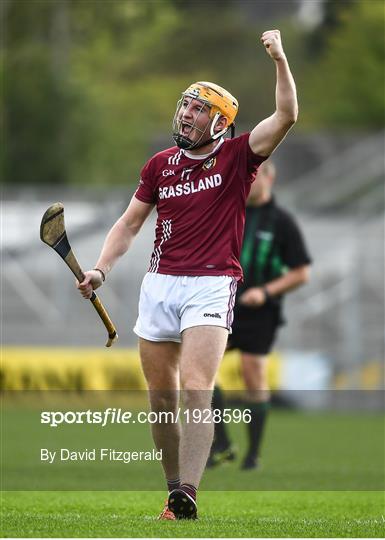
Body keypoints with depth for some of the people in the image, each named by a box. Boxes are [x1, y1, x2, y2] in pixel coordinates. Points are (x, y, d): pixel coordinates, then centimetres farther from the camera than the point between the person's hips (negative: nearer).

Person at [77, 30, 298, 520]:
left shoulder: (236, 157, 1)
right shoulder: (159, 165, 12)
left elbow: (286, 116, -11)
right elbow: (129, 223, 17)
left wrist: (279, 59, -19)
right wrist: (100, 270, 5)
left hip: (211, 285, -5)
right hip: (160, 283, 5)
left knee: (196, 392, -19)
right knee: (162, 397, 6)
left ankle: (187, 492, -29)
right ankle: (175, 491, 16)